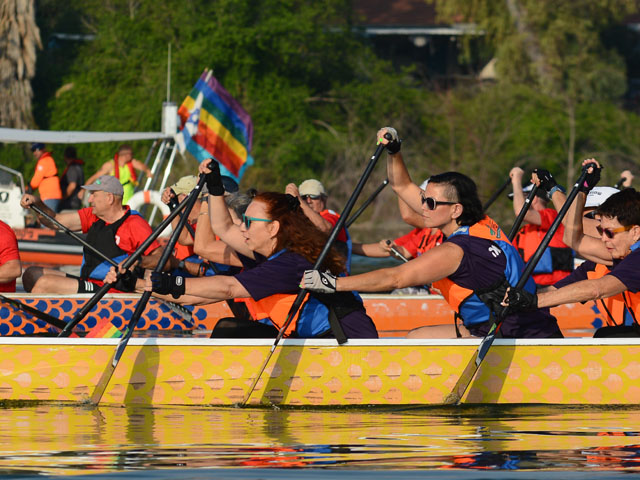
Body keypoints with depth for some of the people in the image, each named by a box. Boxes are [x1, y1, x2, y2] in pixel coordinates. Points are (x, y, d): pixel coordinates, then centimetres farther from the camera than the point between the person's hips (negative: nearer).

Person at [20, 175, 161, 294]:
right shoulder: (93, 216, 13)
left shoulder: (135, 224, -12)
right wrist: (36, 204, -3)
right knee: (32, 275, 4)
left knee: (45, 283, -18)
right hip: (87, 283, 9)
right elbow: (55, 221, 14)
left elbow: (162, 259, -17)